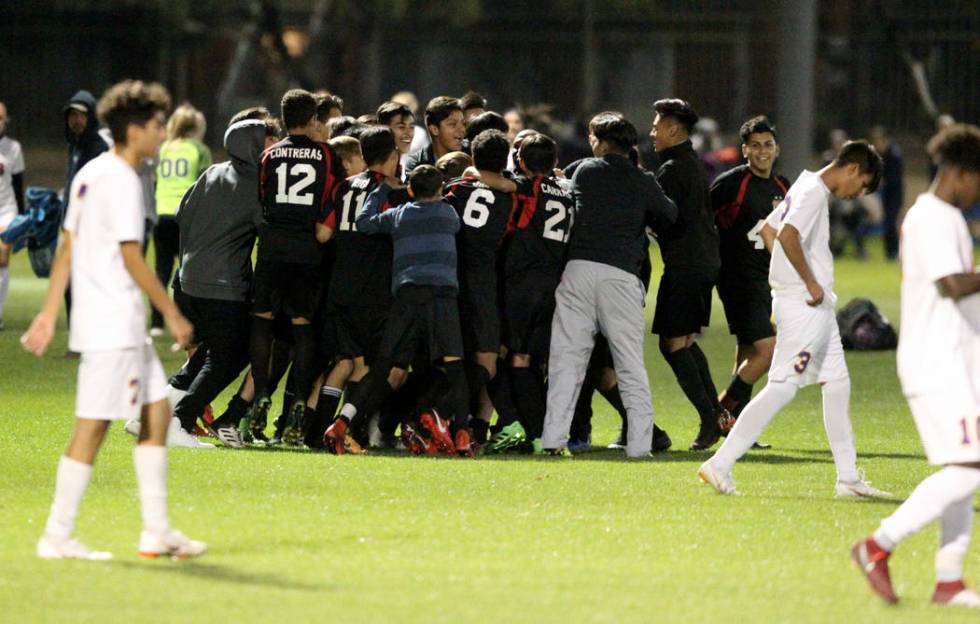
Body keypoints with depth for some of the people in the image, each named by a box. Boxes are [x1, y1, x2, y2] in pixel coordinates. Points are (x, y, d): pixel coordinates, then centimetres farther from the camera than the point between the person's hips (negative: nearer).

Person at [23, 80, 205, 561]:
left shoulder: (90, 174, 14)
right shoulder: (120, 180, -15)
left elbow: (67, 249, 15)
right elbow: (131, 258, -17)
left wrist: (49, 314, 16)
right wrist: (172, 313, -11)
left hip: (123, 325, 10)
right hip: (112, 326, -10)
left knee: (157, 410, 12)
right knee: (93, 426, -6)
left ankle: (157, 531, 14)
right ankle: (57, 535, -2)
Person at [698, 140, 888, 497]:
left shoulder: (806, 188, 17)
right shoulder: (814, 192, -14)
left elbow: (769, 229, 24)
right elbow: (788, 234, -27)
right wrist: (811, 283, -20)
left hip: (818, 308, 11)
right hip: (804, 305, -11)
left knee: (837, 384, 13)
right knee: (782, 387, -11)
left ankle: (848, 478, 17)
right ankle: (720, 464, -13)